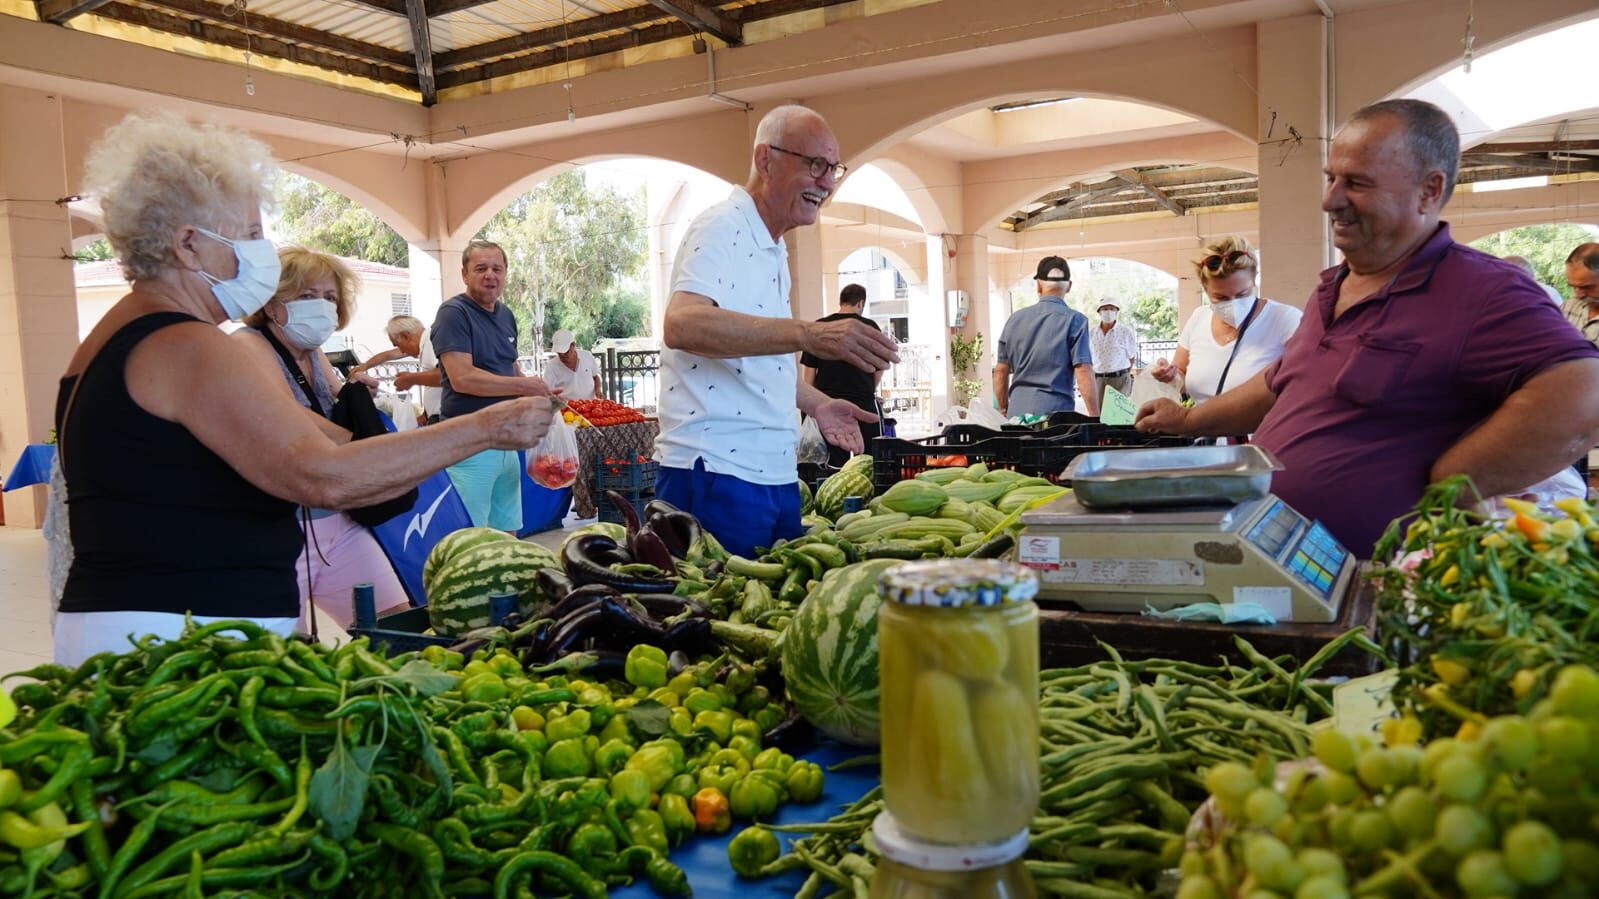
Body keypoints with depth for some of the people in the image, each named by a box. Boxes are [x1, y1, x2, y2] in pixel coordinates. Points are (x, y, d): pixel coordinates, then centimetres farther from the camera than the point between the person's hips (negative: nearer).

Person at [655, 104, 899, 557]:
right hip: (715, 474, -9)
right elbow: (682, 325, -31)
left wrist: (816, 403, 15)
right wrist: (809, 335, -39)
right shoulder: (721, 228, -11)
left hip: (776, 475, 9)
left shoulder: (772, 249, 18)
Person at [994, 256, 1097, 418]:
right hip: (1056, 411, -4)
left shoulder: (1015, 319, 9)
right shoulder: (1075, 320, -4)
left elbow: (1001, 372, 12)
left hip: (1017, 411, 4)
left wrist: (1004, 411, 23)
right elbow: (1083, 372, -11)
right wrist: (1094, 418, -8)